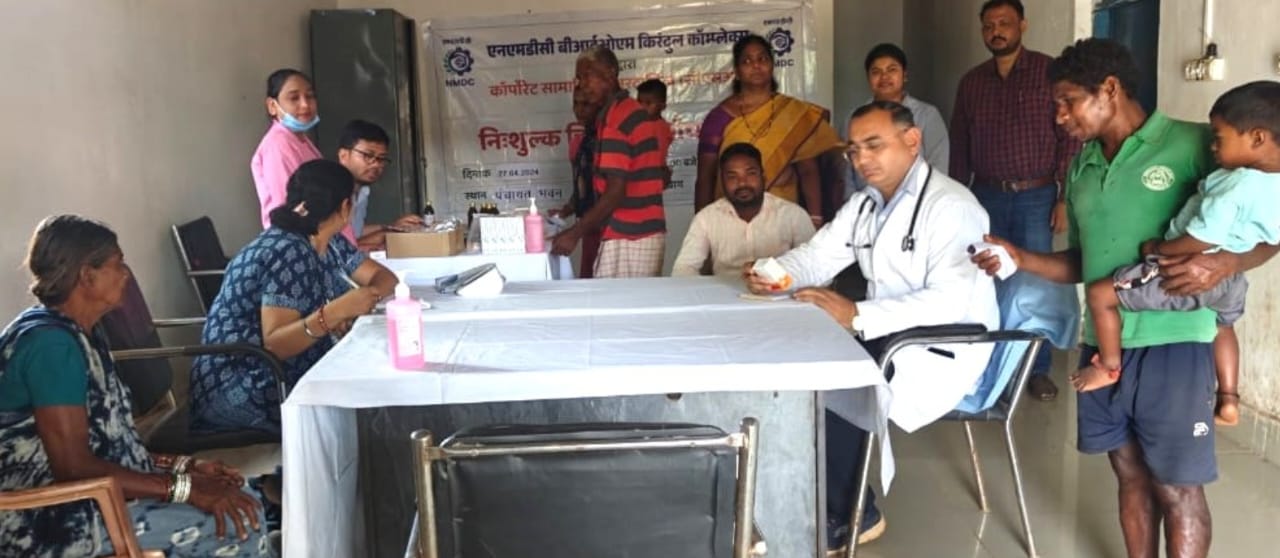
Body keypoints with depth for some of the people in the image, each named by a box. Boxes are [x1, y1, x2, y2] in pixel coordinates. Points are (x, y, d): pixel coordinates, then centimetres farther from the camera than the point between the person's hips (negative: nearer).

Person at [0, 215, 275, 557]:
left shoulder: (81, 334, 11)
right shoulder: (51, 342, -20)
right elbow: (74, 467, -25)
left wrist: (183, 467, 4)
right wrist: (185, 487, -23)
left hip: (94, 497, 10)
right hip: (56, 519, -10)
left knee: (243, 497, 7)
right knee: (238, 523, -16)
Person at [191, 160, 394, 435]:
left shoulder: (330, 243, 4)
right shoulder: (288, 252, -21)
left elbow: (384, 277, 7)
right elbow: (274, 344, -27)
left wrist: (362, 300, -14)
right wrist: (335, 311, -38)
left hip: (289, 374, 9)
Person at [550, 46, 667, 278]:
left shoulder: (614, 119, -14)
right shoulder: (635, 111, 14)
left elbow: (616, 192, -20)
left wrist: (575, 233, -16)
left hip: (626, 239, -9)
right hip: (648, 233, 9)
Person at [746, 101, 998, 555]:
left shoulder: (950, 206, -19)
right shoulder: (866, 203, 10)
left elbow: (949, 299, -29)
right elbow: (817, 255, 8)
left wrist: (857, 316, -36)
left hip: (944, 351, -8)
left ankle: (851, 516, 1)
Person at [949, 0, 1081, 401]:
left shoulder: (1049, 72, -3)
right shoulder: (971, 82, 9)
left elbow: (1070, 137, -6)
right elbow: (959, 146, 12)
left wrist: (1065, 198, -10)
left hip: (1036, 196, -3)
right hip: (987, 196, 3)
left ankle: (1038, 370, 13)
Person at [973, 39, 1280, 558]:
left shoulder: (1193, 144, -9)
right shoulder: (1082, 166, 11)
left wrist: (1224, 262, -25)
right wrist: (1021, 259, 2)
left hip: (1171, 344, -6)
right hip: (1102, 343, 6)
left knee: (1177, 490, 5)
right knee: (1132, 476, 17)